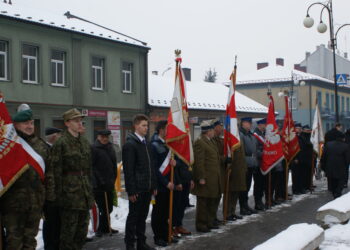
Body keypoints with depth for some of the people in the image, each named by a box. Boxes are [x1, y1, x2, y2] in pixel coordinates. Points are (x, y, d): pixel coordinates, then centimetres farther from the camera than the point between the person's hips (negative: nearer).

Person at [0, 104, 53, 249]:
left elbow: (48, 174, 14)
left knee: (30, 238, 14)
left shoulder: (41, 146, 10)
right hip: (13, 202, -4)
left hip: (36, 202, 4)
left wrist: (50, 196, 11)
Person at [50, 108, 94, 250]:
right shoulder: (61, 144, -9)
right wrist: (59, 195, -14)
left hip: (85, 195, 7)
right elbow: (56, 172, -12)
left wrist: (90, 190, 15)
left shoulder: (85, 142, 13)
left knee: (82, 231, 14)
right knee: (68, 232, 0)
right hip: (69, 195, -7)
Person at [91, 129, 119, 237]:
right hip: (98, 184, -7)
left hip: (109, 183, 7)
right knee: (103, 207, -5)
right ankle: (101, 229, 6)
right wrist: (99, 181, -17)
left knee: (109, 207, 13)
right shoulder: (94, 149, -10)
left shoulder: (110, 148, 15)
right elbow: (92, 167, -15)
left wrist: (113, 179, 14)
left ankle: (105, 227, 24)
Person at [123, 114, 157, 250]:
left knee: (143, 216, 14)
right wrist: (131, 190, -18)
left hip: (147, 188, 7)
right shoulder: (130, 144, -11)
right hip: (137, 189, -7)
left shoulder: (146, 144, 14)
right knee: (133, 216, 2)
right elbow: (128, 170, -15)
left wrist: (154, 185, 14)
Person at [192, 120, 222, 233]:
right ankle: (201, 224, 8)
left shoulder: (210, 142, 17)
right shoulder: (199, 143, -15)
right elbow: (199, 162, -19)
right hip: (206, 179, -10)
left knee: (212, 201, 16)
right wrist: (201, 178, -21)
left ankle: (210, 222, 26)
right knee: (203, 202, -1)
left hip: (214, 178, 10)